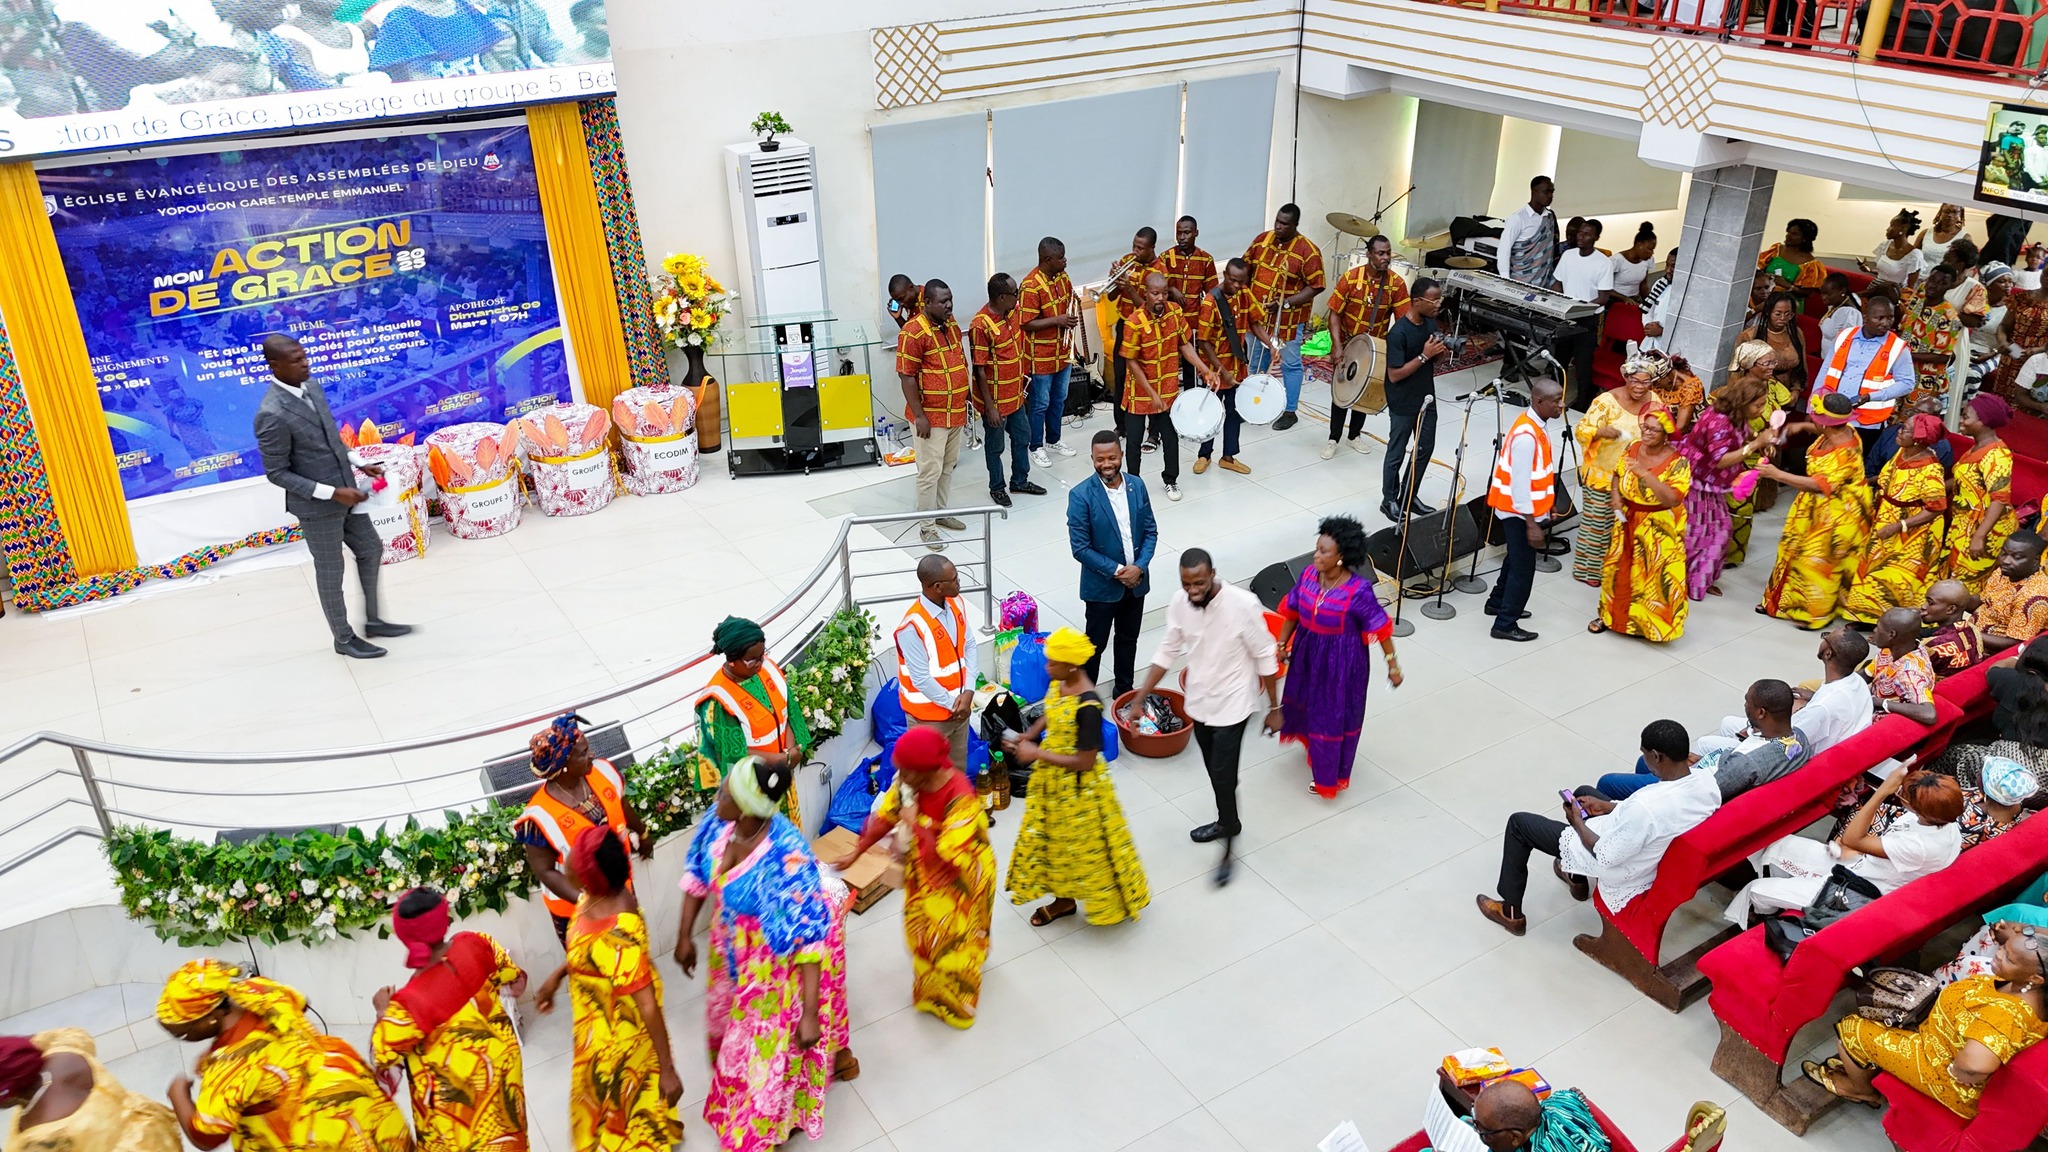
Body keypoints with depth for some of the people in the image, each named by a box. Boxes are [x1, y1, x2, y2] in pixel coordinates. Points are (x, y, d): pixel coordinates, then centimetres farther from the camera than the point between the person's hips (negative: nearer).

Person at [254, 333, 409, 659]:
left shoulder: (311, 386, -2)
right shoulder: (272, 415, -26)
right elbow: (277, 474, -21)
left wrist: (359, 464, 6)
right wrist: (333, 493, -24)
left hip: (345, 491, 8)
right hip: (317, 506, -8)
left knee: (371, 550, 20)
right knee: (330, 572, 10)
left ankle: (373, 621, 39)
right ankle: (344, 638, 31)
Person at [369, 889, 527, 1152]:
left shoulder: (411, 1001, -34)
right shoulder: (475, 944, -23)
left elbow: (382, 1057, -19)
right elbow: (516, 981, -4)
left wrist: (383, 1011, -5)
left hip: (453, 1089, -4)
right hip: (499, 1059, 4)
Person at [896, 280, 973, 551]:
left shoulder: (952, 326, 7)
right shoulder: (914, 332, -18)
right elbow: (907, 376, -18)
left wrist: (964, 401, 19)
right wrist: (919, 415, -19)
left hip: (956, 413, 8)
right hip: (931, 416, -8)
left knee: (948, 467, 18)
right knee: (930, 471, -2)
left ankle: (941, 512, 33)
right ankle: (926, 526, 8)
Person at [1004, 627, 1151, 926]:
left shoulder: (1088, 706, -32)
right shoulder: (1058, 683, -8)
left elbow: (1085, 762, -28)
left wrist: (1036, 754, -24)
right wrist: (1026, 736, -5)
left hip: (1078, 785, -8)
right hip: (1052, 777, 8)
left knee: (1084, 843, 12)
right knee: (1055, 838, 22)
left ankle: (1111, 900, 37)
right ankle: (1064, 898, 43)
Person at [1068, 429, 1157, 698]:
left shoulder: (1136, 485, -4)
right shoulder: (1081, 495, -19)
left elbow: (1150, 531, 1)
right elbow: (1080, 548, -18)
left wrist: (1139, 567, -13)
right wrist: (1116, 571, -18)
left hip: (1136, 582, 5)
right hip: (1101, 585, -5)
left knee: (1129, 639, 20)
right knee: (1095, 643, 10)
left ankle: (1124, 692, 39)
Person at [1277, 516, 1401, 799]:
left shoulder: (1358, 590, -26)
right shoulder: (1309, 575, -11)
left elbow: (1380, 626, -16)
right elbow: (1292, 611, 3)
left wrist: (1392, 662, -11)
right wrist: (1282, 643, 9)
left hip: (1342, 660, -6)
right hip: (1308, 652, 6)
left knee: (1335, 716, 10)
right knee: (1308, 702, 27)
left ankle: (1329, 775, 30)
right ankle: (1314, 745, 58)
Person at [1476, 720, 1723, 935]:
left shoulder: (1644, 807, -42)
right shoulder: (1708, 780, -18)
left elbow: (1605, 858, -26)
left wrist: (1577, 822, -9)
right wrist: (1609, 807, 6)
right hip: (1658, 850, 8)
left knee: (1519, 823, 8)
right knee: (1584, 793, 31)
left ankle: (1511, 912, 26)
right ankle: (1578, 879, 50)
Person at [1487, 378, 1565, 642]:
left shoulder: (1536, 425, 4)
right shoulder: (1526, 435, -27)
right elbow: (1520, 483, -26)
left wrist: (1545, 509, 21)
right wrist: (1532, 523, -23)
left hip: (1529, 509, 10)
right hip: (1519, 511, -10)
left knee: (1517, 558, 24)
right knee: (1524, 568, -2)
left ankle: (1498, 602, 41)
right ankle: (1505, 625, 7)